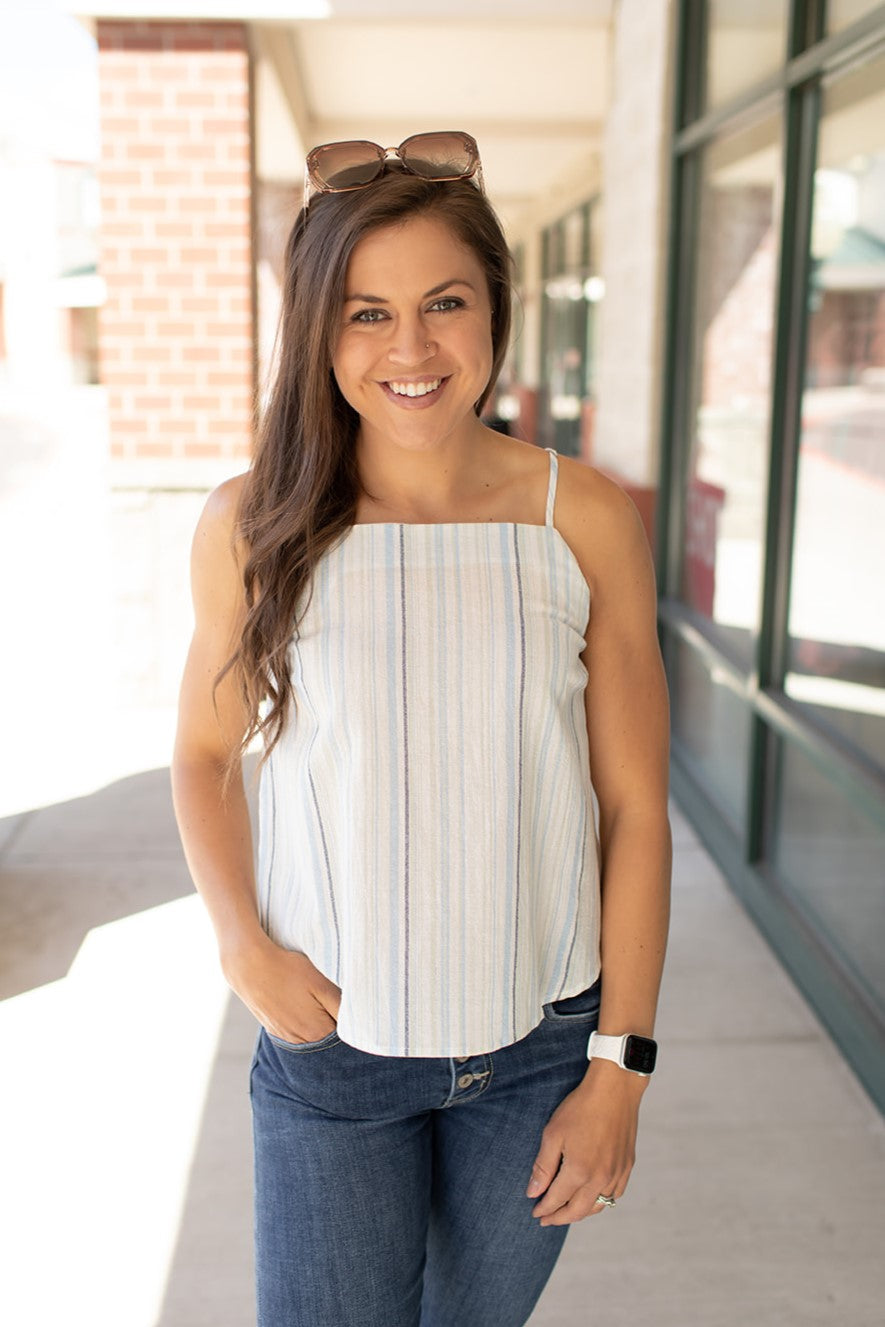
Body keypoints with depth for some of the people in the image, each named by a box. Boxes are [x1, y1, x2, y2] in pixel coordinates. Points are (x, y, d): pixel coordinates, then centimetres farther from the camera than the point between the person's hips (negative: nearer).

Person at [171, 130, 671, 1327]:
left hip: (540, 1044, 1)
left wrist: (621, 1066, -3)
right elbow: (205, 752, 6)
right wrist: (245, 947, -9)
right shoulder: (252, 528, -8)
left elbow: (634, 809, -4)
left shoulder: (586, 523, -9)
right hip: (329, 1039, 0)